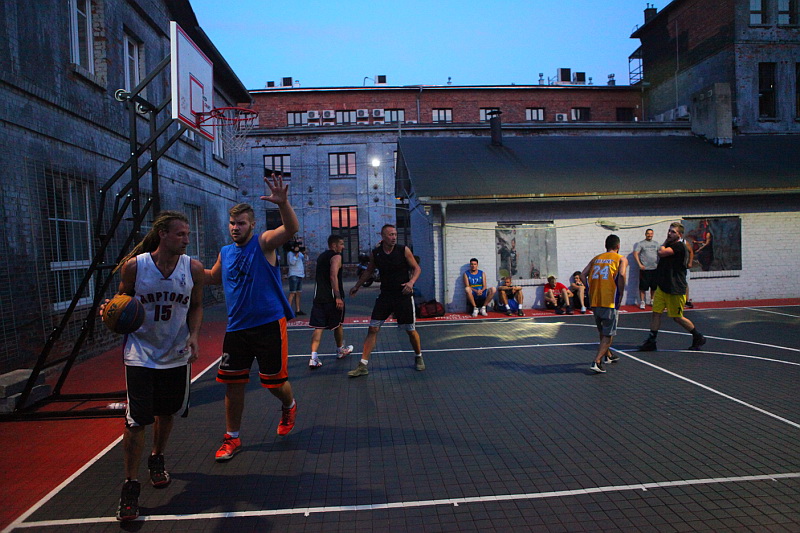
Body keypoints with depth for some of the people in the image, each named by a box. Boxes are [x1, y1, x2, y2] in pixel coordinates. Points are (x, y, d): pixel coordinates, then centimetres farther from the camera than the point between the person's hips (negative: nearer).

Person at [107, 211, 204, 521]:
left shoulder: (193, 268, -8)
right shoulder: (134, 266, -13)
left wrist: (193, 336, -10)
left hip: (177, 354, 3)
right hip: (141, 353, -2)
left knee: (167, 412, 17)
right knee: (136, 421, -4)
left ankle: (157, 460, 44)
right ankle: (130, 485, 14)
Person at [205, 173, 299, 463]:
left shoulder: (264, 242, -8)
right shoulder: (225, 252, 10)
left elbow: (291, 229, -28)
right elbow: (214, 278, 29)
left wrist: (283, 204, -47)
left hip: (269, 324, -5)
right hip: (236, 327, 5)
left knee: (275, 381, 5)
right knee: (232, 383, 7)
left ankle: (289, 407, 40)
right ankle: (232, 438, 24)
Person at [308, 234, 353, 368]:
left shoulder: (321, 256, 17)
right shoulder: (336, 256, -8)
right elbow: (333, 276, -20)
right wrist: (338, 297, -24)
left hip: (319, 297, 6)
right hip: (332, 297, -6)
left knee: (318, 327, 1)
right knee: (338, 324, 14)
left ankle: (313, 357, -10)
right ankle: (340, 350, 32)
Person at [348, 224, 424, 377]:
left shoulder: (404, 250, -8)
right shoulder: (375, 254, 0)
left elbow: (417, 268, -1)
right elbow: (369, 271, 17)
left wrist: (411, 282, -19)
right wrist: (357, 286, 18)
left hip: (403, 295, -2)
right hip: (385, 296, 2)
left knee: (410, 330, 6)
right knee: (373, 329, -3)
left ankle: (418, 357, 33)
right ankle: (363, 365, 2)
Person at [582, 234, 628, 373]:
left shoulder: (596, 258, 16)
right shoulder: (621, 259, 3)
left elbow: (583, 275, 6)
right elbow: (622, 275, -16)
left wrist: (591, 292, 11)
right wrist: (620, 296, -7)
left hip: (594, 301, 5)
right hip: (610, 301, -5)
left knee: (602, 331, 24)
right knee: (608, 334, 3)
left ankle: (608, 355, 41)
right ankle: (597, 361, -9)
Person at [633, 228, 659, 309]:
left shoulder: (656, 243, 14)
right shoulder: (641, 243, 0)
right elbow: (635, 254, -7)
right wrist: (639, 264, -15)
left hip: (655, 268, 5)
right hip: (644, 269, -5)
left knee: (654, 286, 11)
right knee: (643, 286, -5)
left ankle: (652, 301, 25)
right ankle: (642, 302, 2)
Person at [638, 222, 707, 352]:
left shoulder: (679, 246, -16)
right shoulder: (669, 245, 14)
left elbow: (661, 252, -24)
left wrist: (665, 242, -10)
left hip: (675, 289, -8)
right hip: (662, 286, 8)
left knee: (677, 317, 4)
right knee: (656, 312, 3)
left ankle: (698, 337, 26)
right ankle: (651, 342, 7)